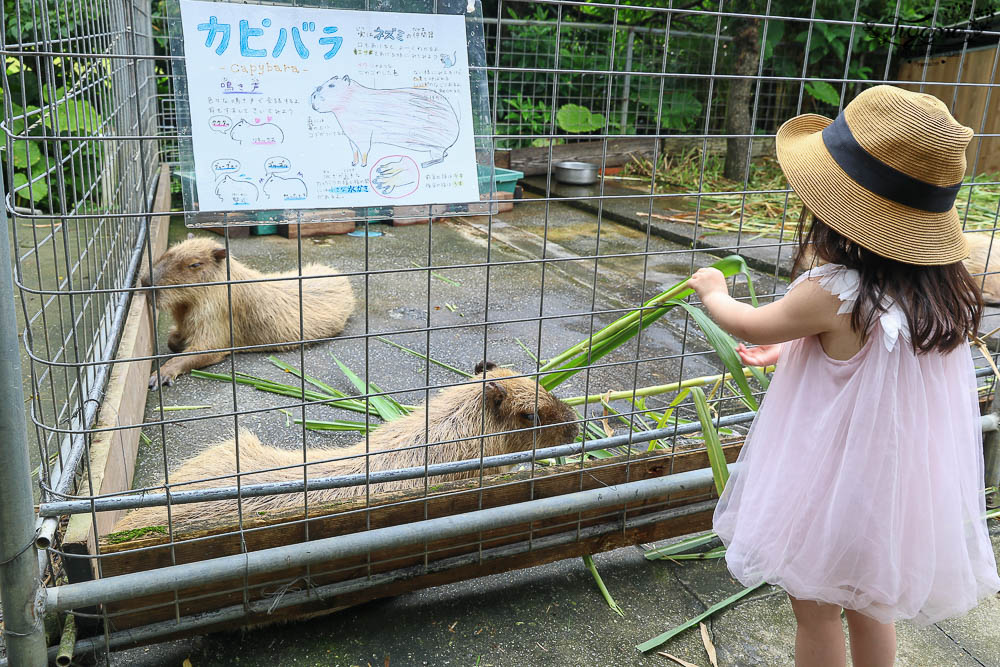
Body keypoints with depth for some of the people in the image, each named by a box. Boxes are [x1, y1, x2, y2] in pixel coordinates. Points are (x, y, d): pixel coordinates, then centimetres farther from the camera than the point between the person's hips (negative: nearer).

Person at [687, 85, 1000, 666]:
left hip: (838, 485, -7)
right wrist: (795, 351, 19)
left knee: (817, 610, 16)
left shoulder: (834, 295, -29)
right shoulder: (944, 289, -8)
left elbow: (751, 326, -9)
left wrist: (713, 293, 11)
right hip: (903, 485, 7)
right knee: (871, 600, 27)